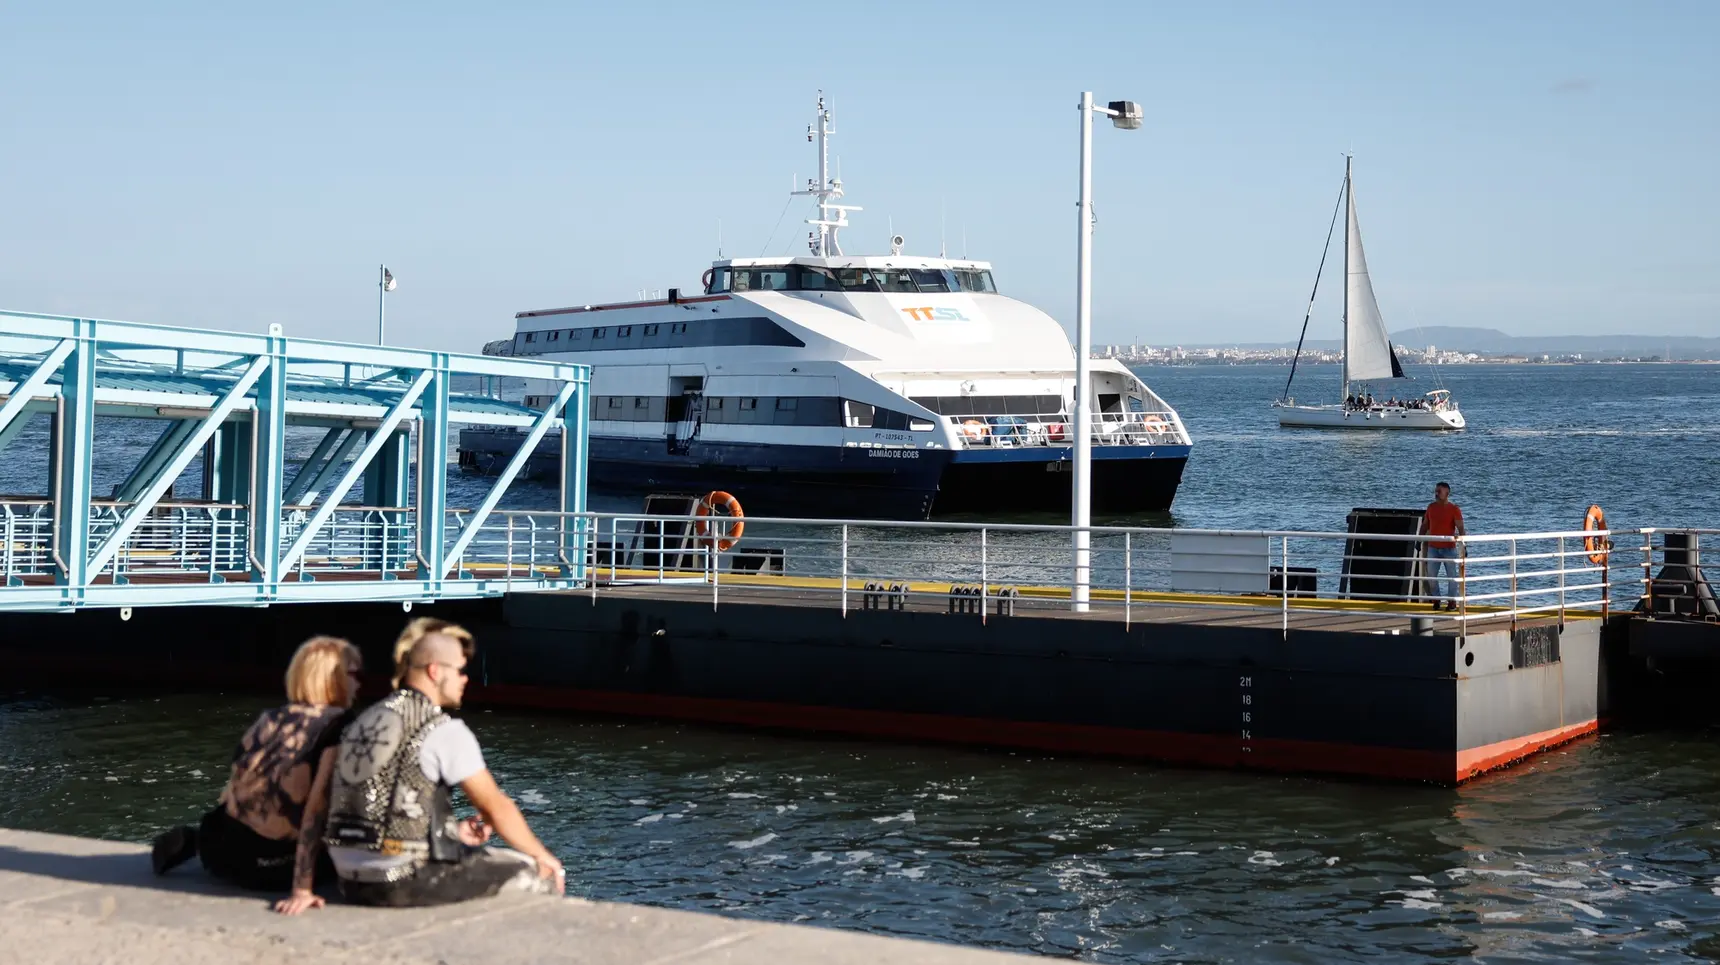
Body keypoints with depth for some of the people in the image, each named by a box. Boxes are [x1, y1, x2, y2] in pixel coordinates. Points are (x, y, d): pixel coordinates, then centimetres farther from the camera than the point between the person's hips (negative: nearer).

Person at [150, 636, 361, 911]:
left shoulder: (271, 718, 10)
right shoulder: (338, 725, -10)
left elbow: (237, 783, 14)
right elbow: (317, 806, -19)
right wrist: (302, 889, -22)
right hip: (269, 865, -7)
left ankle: (194, 841, 13)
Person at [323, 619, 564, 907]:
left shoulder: (363, 722, 14)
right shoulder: (445, 731, -10)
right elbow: (495, 806, -7)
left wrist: (453, 831, 17)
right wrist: (543, 856, 7)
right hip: (408, 884, -9)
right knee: (538, 873, 4)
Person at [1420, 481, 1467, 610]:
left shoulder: (1454, 509, -8)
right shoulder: (1431, 507, 6)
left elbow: (1461, 528, -11)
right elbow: (1425, 525, 15)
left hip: (1449, 548, -4)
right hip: (1433, 547, 4)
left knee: (1451, 575, 2)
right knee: (1431, 575, 4)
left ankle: (1452, 601, 9)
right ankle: (1436, 599, 15)